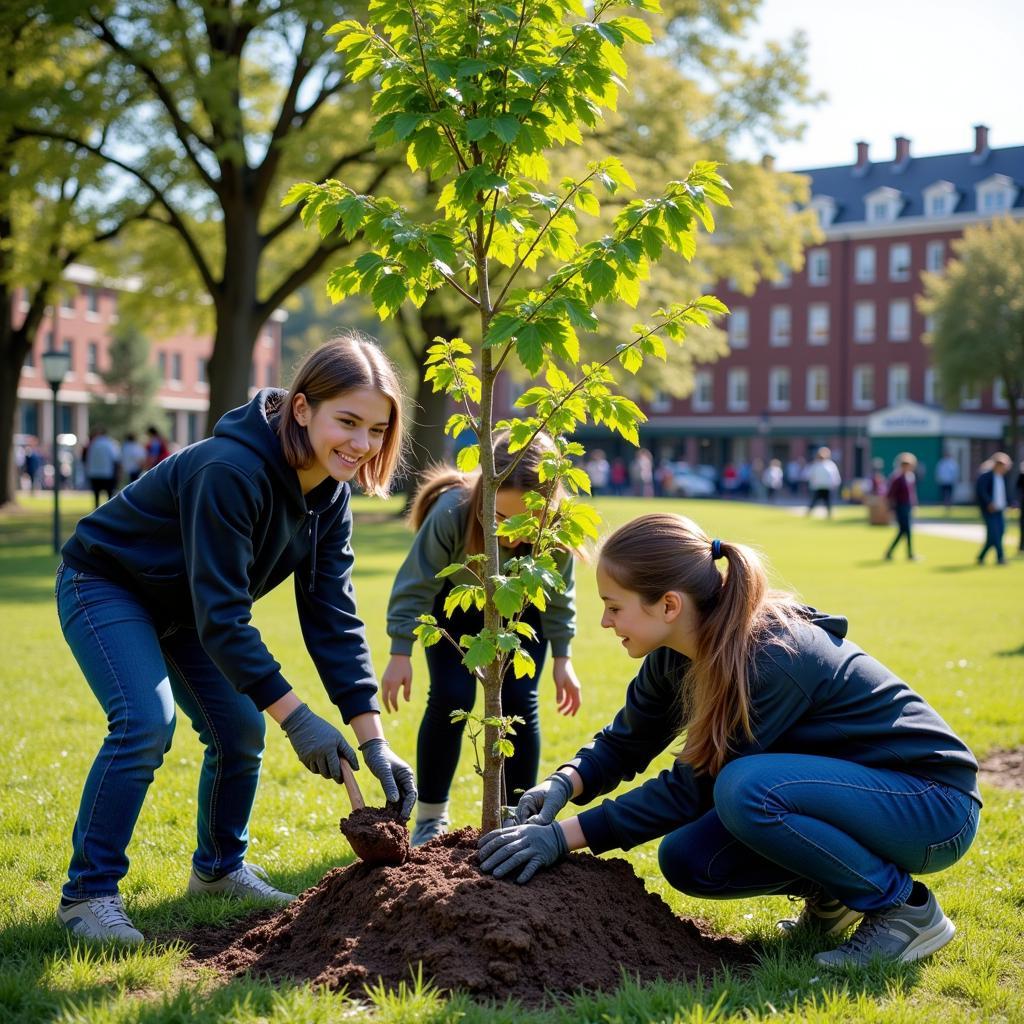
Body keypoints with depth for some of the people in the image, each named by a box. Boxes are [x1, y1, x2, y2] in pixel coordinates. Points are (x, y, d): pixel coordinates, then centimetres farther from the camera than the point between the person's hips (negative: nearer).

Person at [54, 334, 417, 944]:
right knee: (145, 721, -24)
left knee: (240, 729, 2)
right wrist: (296, 717, -35)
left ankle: (220, 868, 24)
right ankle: (88, 893, -11)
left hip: (183, 605, 8)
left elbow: (333, 617, -11)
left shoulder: (330, 496, -11)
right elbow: (221, 615, -36)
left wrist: (373, 739, -16)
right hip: (107, 587, -8)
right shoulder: (230, 471, -36)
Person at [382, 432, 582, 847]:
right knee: (450, 699, -13)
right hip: (455, 606, -1)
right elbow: (416, 584, -25)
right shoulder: (451, 512, -40)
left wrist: (561, 658, -7)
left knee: (518, 701, -10)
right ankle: (430, 818, 5)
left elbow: (558, 595, -13)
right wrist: (400, 653, -24)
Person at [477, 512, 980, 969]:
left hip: (933, 805, -8)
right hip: (849, 788, 8)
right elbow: (625, 741, 7)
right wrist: (564, 784, -13)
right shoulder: (678, 653, -5)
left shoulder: (771, 661, -30)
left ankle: (905, 907, -13)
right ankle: (830, 895, 12)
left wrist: (565, 835, -23)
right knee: (688, 861, -8)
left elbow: (692, 788, -25)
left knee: (744, 788, -32)